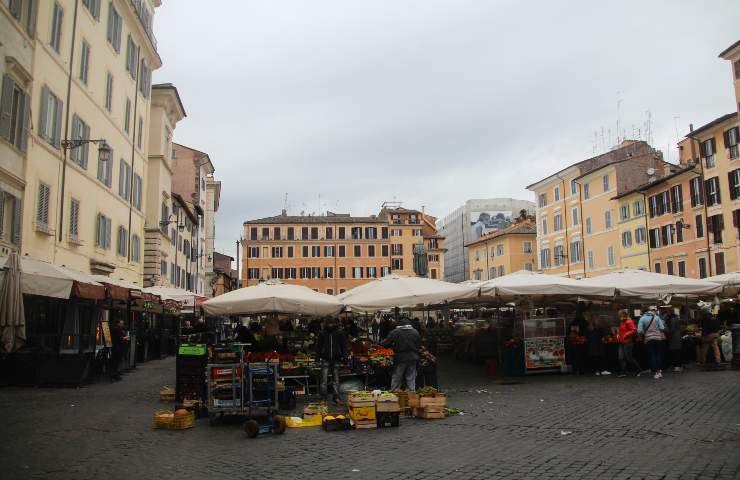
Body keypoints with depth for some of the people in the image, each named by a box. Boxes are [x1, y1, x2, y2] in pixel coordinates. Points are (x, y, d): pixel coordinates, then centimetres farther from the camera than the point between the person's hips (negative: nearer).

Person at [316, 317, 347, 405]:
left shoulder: (339, 333, 2)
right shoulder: (322, 333, 2)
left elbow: (344, 344, 7)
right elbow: (318, 345, 8)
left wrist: (343, 356, -1)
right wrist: (319, 356, 0)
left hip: (336, 359, 1)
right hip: (325, 359, -1)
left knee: (336, 380, 8)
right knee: (324, 380, -2)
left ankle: (336, 398, 14)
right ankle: (323, 398, 3)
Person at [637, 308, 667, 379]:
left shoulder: (642, 318, -1)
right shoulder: (657, 317, 1)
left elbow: (639, 331, -8)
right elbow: (662, 328, -5)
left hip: (648, 339, -1)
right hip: (658, 338, 1)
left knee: (651, 356, 4)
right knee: (659, 355, 12)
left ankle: (655, 372, 0)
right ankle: (659, 371, 10)